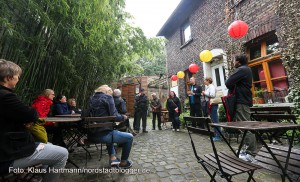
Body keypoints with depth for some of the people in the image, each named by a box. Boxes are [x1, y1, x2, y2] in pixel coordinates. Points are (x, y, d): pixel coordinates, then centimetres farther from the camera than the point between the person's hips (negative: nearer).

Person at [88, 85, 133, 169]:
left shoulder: (92, 98, 14)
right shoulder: (108, 97, -7)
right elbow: (114, 116, -15)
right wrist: (123, 117, 5)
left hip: (92, 134, 9)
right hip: (103, 134, -8)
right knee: (129, 137, 7)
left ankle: (113, 157, 33)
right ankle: (123, 162, 24)